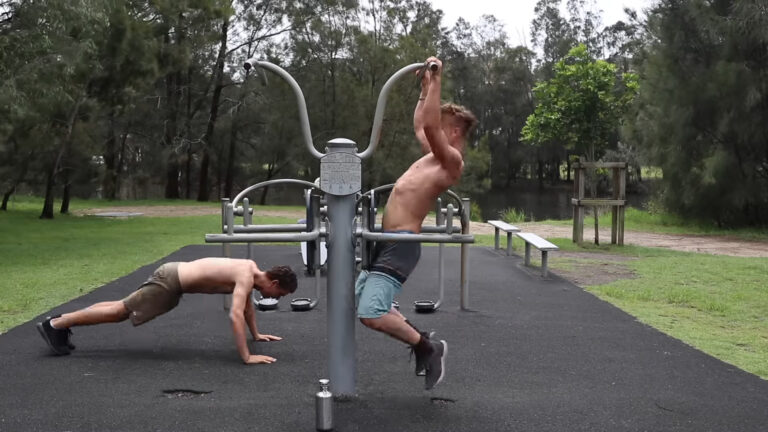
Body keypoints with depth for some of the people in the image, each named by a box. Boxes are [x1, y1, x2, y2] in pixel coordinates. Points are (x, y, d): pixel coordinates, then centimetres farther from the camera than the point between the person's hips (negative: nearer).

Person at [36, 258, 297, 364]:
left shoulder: (250, 269, 7)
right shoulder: (247, 277, -22)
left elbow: (247, 303, 25)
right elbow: (236, 315, -33)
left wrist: (256, 334, 29)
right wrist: (246, 357, -34)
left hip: (174, 276, 9)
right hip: (170, 282, -9)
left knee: (123, 308, 17)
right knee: (119, 312, -2)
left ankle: (61, 321, 24)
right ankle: (55, 325, 5)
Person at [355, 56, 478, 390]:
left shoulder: (452, 161, -11)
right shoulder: (435, 155, 17)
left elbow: (429, 125, -25)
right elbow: (420, 125, 32)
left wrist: (436, 80, -19)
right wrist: (425, 87, 28)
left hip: (401, 245, -11)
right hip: (388, 240, 11)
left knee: (370, 313, -20)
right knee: (363, 300, 22)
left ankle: (428, 348, 0)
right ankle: (418, 337, 28)